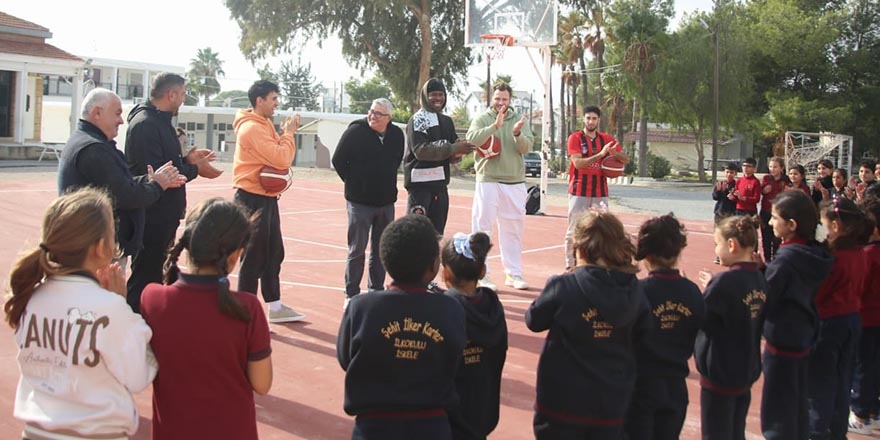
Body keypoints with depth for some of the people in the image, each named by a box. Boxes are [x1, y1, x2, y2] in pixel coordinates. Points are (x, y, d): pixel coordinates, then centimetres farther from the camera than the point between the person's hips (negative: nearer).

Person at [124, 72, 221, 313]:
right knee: (145, 278, -4)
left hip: (164, 216, 10)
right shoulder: (145, 124, -17)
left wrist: (187, 160, 4)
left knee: (157, 275, 17)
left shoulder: (160, 121, 16)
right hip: (152, 218, -10)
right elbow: (154, 173, -24)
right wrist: (195, 170, -16)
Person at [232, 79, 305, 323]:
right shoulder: (252, 128, -17)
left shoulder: (265, 125, 14)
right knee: (254, 257, -3)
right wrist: (289, 133, -10)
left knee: (274, 254, 16)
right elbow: (281, 159, -24)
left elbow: (278, 156, 15)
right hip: (253, 199, -10)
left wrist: (286, 133, -1)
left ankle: (275, 307, 27)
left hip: (267, 198, 10)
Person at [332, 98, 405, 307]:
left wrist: (388, 183, 11)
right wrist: (353, 183, -1)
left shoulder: (397, 135, 2)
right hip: (359, 201, -4)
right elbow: (338, 160, -4)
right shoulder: (356, 131, -11)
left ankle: (377, 290, 24)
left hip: (386, 201, 4)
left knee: (381, 250, 12)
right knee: (357, 249, 1)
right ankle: (351, 294, 11)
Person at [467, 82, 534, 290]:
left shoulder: (519, 120, 8)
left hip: (515, 182, 3)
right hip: (488, 181, -3)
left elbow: (526, 147, -2)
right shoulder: (482, 119, 2)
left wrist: (517, 134, -22)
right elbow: (472, 139, -17)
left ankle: (513, 273, 20)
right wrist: (495, 126, -26)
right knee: (482, 227, -5)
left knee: (513, 229, 10)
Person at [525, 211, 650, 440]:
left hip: (563, 401, -3)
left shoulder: (563, 287, -19)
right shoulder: (633, 291, -7)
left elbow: (533, 321, -4)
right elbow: (641, 334, 4)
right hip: (612, 404, 3)